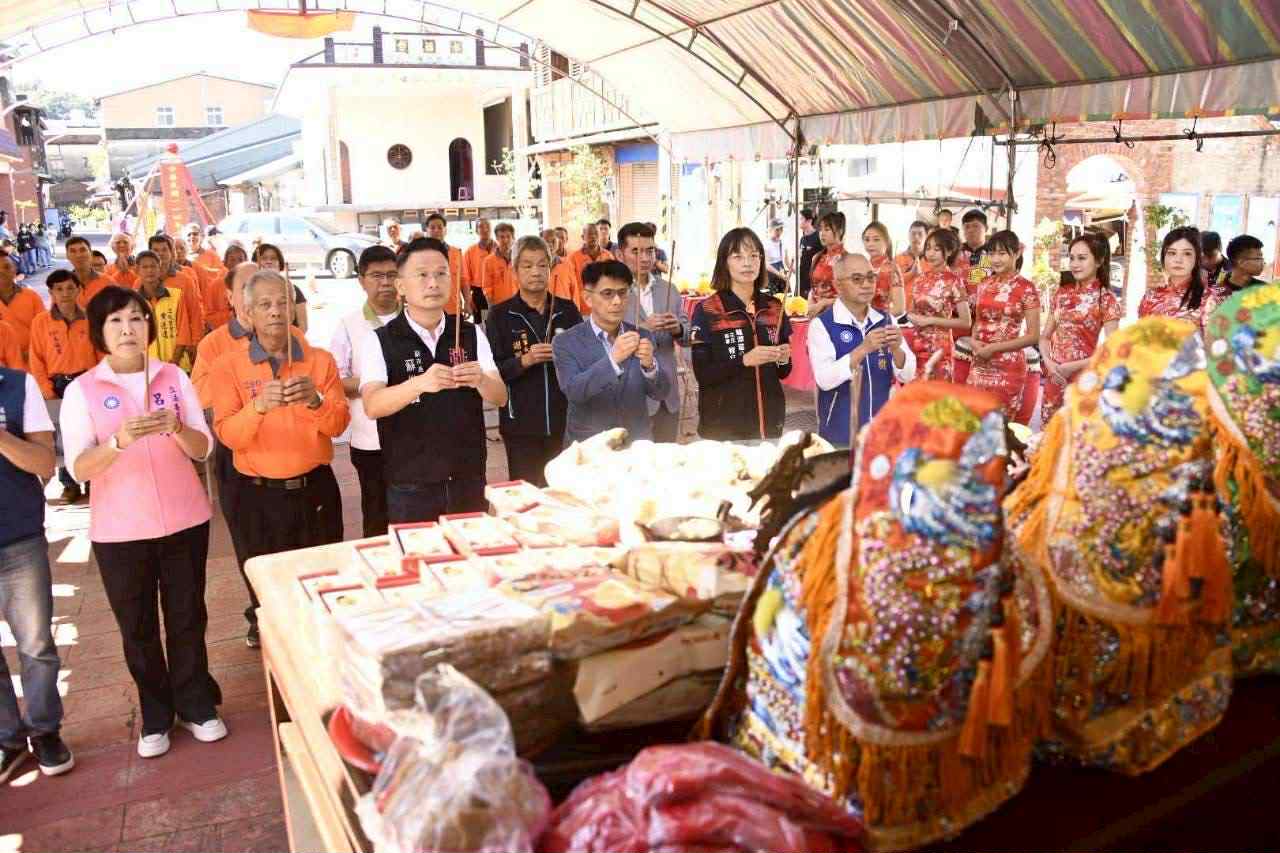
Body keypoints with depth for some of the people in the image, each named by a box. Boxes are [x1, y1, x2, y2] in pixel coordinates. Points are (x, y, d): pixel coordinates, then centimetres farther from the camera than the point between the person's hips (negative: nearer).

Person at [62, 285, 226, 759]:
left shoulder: (174, 378, 0)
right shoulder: (81, 391, -4)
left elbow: (204, 448, -1)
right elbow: (78, 468, -11)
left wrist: (178, 429, -23)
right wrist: (120, 440, -29)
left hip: (184, 520, 1)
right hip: (119, 530, -1)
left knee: (187, 619, 10)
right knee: (138, 627, 10)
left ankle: (196, 706, 25)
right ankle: (155, 716, 25)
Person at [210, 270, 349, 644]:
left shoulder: (320, 360, 2)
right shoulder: (228, 366, -3)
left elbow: (339, 424, -5)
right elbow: (228, 435, -12)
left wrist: (315, 401, -25)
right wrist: (259, 406, -30)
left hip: (316, 488, 1)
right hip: (259, 494, -1)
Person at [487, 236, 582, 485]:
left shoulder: (568, 310, 6)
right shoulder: (500, 315, 0)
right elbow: (492, 370, -5)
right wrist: (525, 361, -19)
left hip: (565, 421, 2)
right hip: (521, 426, -2)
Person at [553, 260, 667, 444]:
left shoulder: (643, 337, 1)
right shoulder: (566, 343, -8)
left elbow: (660, 393, -5)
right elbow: (573, 391, -21)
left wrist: (649, 365, -24)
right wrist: (613, 359, -33)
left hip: (637, 444, 3)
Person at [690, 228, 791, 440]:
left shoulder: (774, 308, 5)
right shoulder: (706, 311, -7)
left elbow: (782, 373, 13)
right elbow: (702, 373, -12)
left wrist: (784, 359, -8)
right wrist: (744, 360, -23)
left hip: (769, 419, 4)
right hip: (723, 424, -4)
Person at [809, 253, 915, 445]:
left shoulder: (886, 321, 5)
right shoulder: (822, 325, -8)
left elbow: (908, 375, 0)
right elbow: (824, 379, -19)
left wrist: (896, 349, -19)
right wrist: (863, 349, -28)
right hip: (840, 435, -4)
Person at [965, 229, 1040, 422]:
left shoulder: (1026, 288, -7)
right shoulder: (984, 284, 8)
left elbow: (1033, 336, -9)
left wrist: (994, 348, -14)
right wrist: (974, 341, -1)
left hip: (1008, 366, -5)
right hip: (980, 364, 5)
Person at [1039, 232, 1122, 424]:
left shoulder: (1106, 299, -6)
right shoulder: (1062, 292, 8)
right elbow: (1045, 336, 12)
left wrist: (1074, 366, -15)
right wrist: (1048, 361, -6)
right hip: (1053, 377, 5)